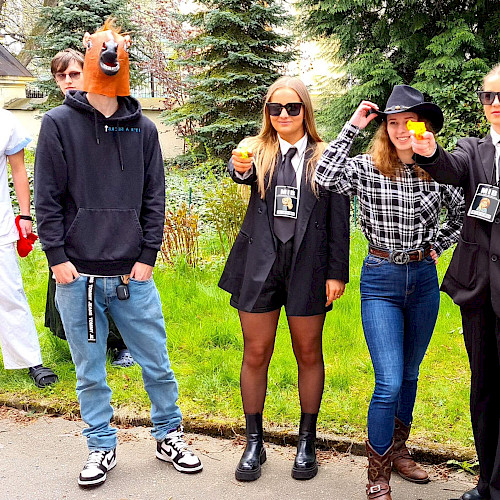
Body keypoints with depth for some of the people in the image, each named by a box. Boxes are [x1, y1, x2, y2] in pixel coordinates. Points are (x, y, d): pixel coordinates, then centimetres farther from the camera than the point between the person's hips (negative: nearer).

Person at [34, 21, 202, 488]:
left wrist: (147, 256, 0)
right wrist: (57, 257, -7)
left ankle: (168, 434, 29)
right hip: (77, 277, -1)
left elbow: (154, 198, 7)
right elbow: (47, 198, -1)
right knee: (90, 372, 10)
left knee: (157, 364, 9)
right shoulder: (59, 123, 1)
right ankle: (101, 447, 27)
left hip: (133, 275, 1)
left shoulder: (142, 128, 7)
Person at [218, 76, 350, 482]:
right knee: (256, 355, 6)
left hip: (307, 266, 0)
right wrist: (240, 168, -41)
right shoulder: (258, 151, 6)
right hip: (259, 265, 1)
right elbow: (241, 173, -18)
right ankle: (254, 444, 21)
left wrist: (337, 273, -3)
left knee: (309, 354, 10)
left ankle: (307, 442, 27)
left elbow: (339, 220, 2)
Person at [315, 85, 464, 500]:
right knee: (389, 383, -9)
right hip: (382, 280, -4)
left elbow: (463, 212, 18)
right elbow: (325, 177, -25)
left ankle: (398, 450, 36)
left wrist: (438, 245, 7)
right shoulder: (367, 168, -7)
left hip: (424, 278, 4)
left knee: (409, 373, 17)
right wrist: (352, 127, -19)